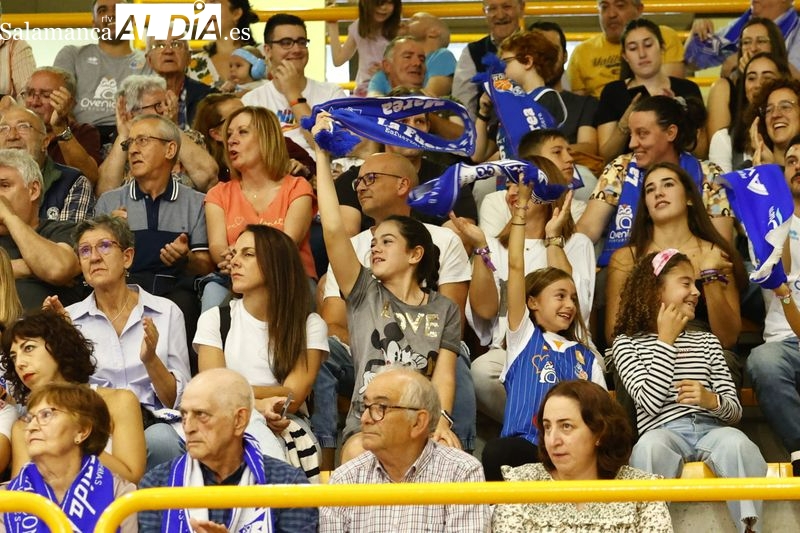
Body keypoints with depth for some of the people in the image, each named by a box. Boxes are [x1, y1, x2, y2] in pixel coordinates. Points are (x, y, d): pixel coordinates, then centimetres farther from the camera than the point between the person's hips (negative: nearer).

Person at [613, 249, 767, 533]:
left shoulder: (707, 341, 25)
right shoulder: (627, 343, 14)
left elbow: (734, 410, 15)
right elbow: (650, 402, -5)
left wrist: (711, 400, -10)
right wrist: (666, 341, 2)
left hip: (710, 429, 3)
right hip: (663, 431, -3)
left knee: (738, 443, -34)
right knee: (651, 446, -40)